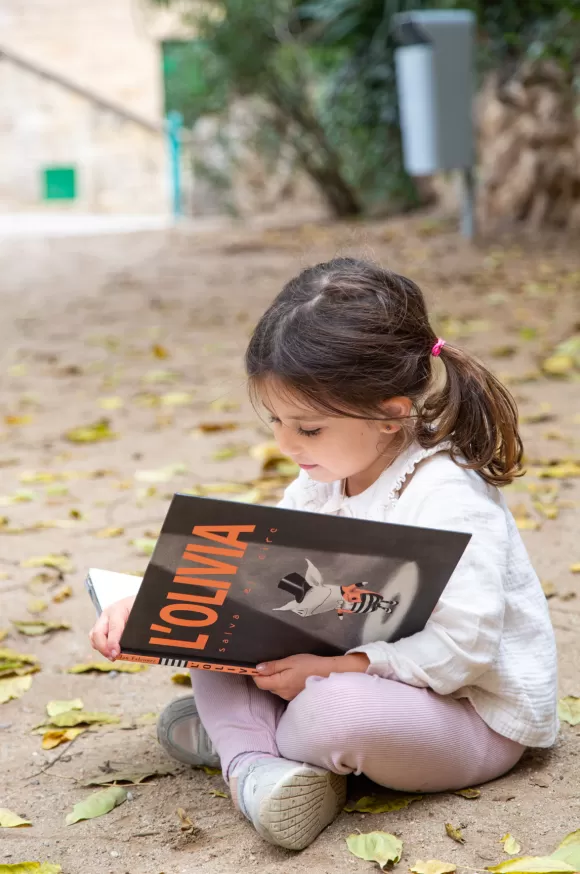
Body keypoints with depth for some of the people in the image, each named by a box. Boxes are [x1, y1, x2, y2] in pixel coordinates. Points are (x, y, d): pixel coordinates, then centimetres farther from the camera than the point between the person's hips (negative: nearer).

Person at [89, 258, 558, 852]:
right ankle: (253, 767, -23)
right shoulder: (324, 480, 2)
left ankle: (237, 733, -6)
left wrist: (329, 667, -30)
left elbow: (463, 648, -30)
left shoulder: (447, 497, -26)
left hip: (475, 714, -8)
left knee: (340, 713, -38)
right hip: (367, 673, 8)